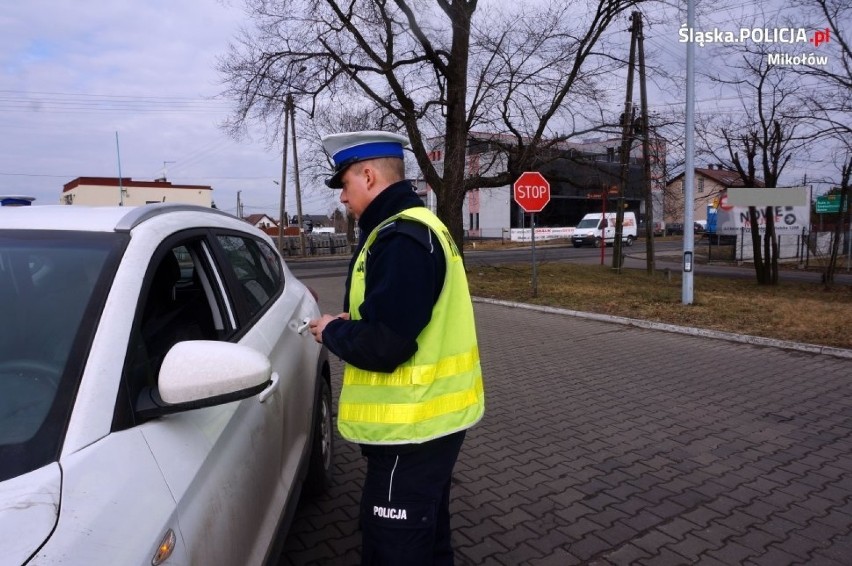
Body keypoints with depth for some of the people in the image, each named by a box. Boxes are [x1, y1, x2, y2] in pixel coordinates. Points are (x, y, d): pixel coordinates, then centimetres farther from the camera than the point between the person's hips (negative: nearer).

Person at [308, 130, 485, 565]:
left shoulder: (402, 238, -22)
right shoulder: (416, 226, 12)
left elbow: (383, 345, -29)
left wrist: (332, 331, -9)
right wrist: (349, 322, 4)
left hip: (412, 424, -10)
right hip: (431, 414, 10)